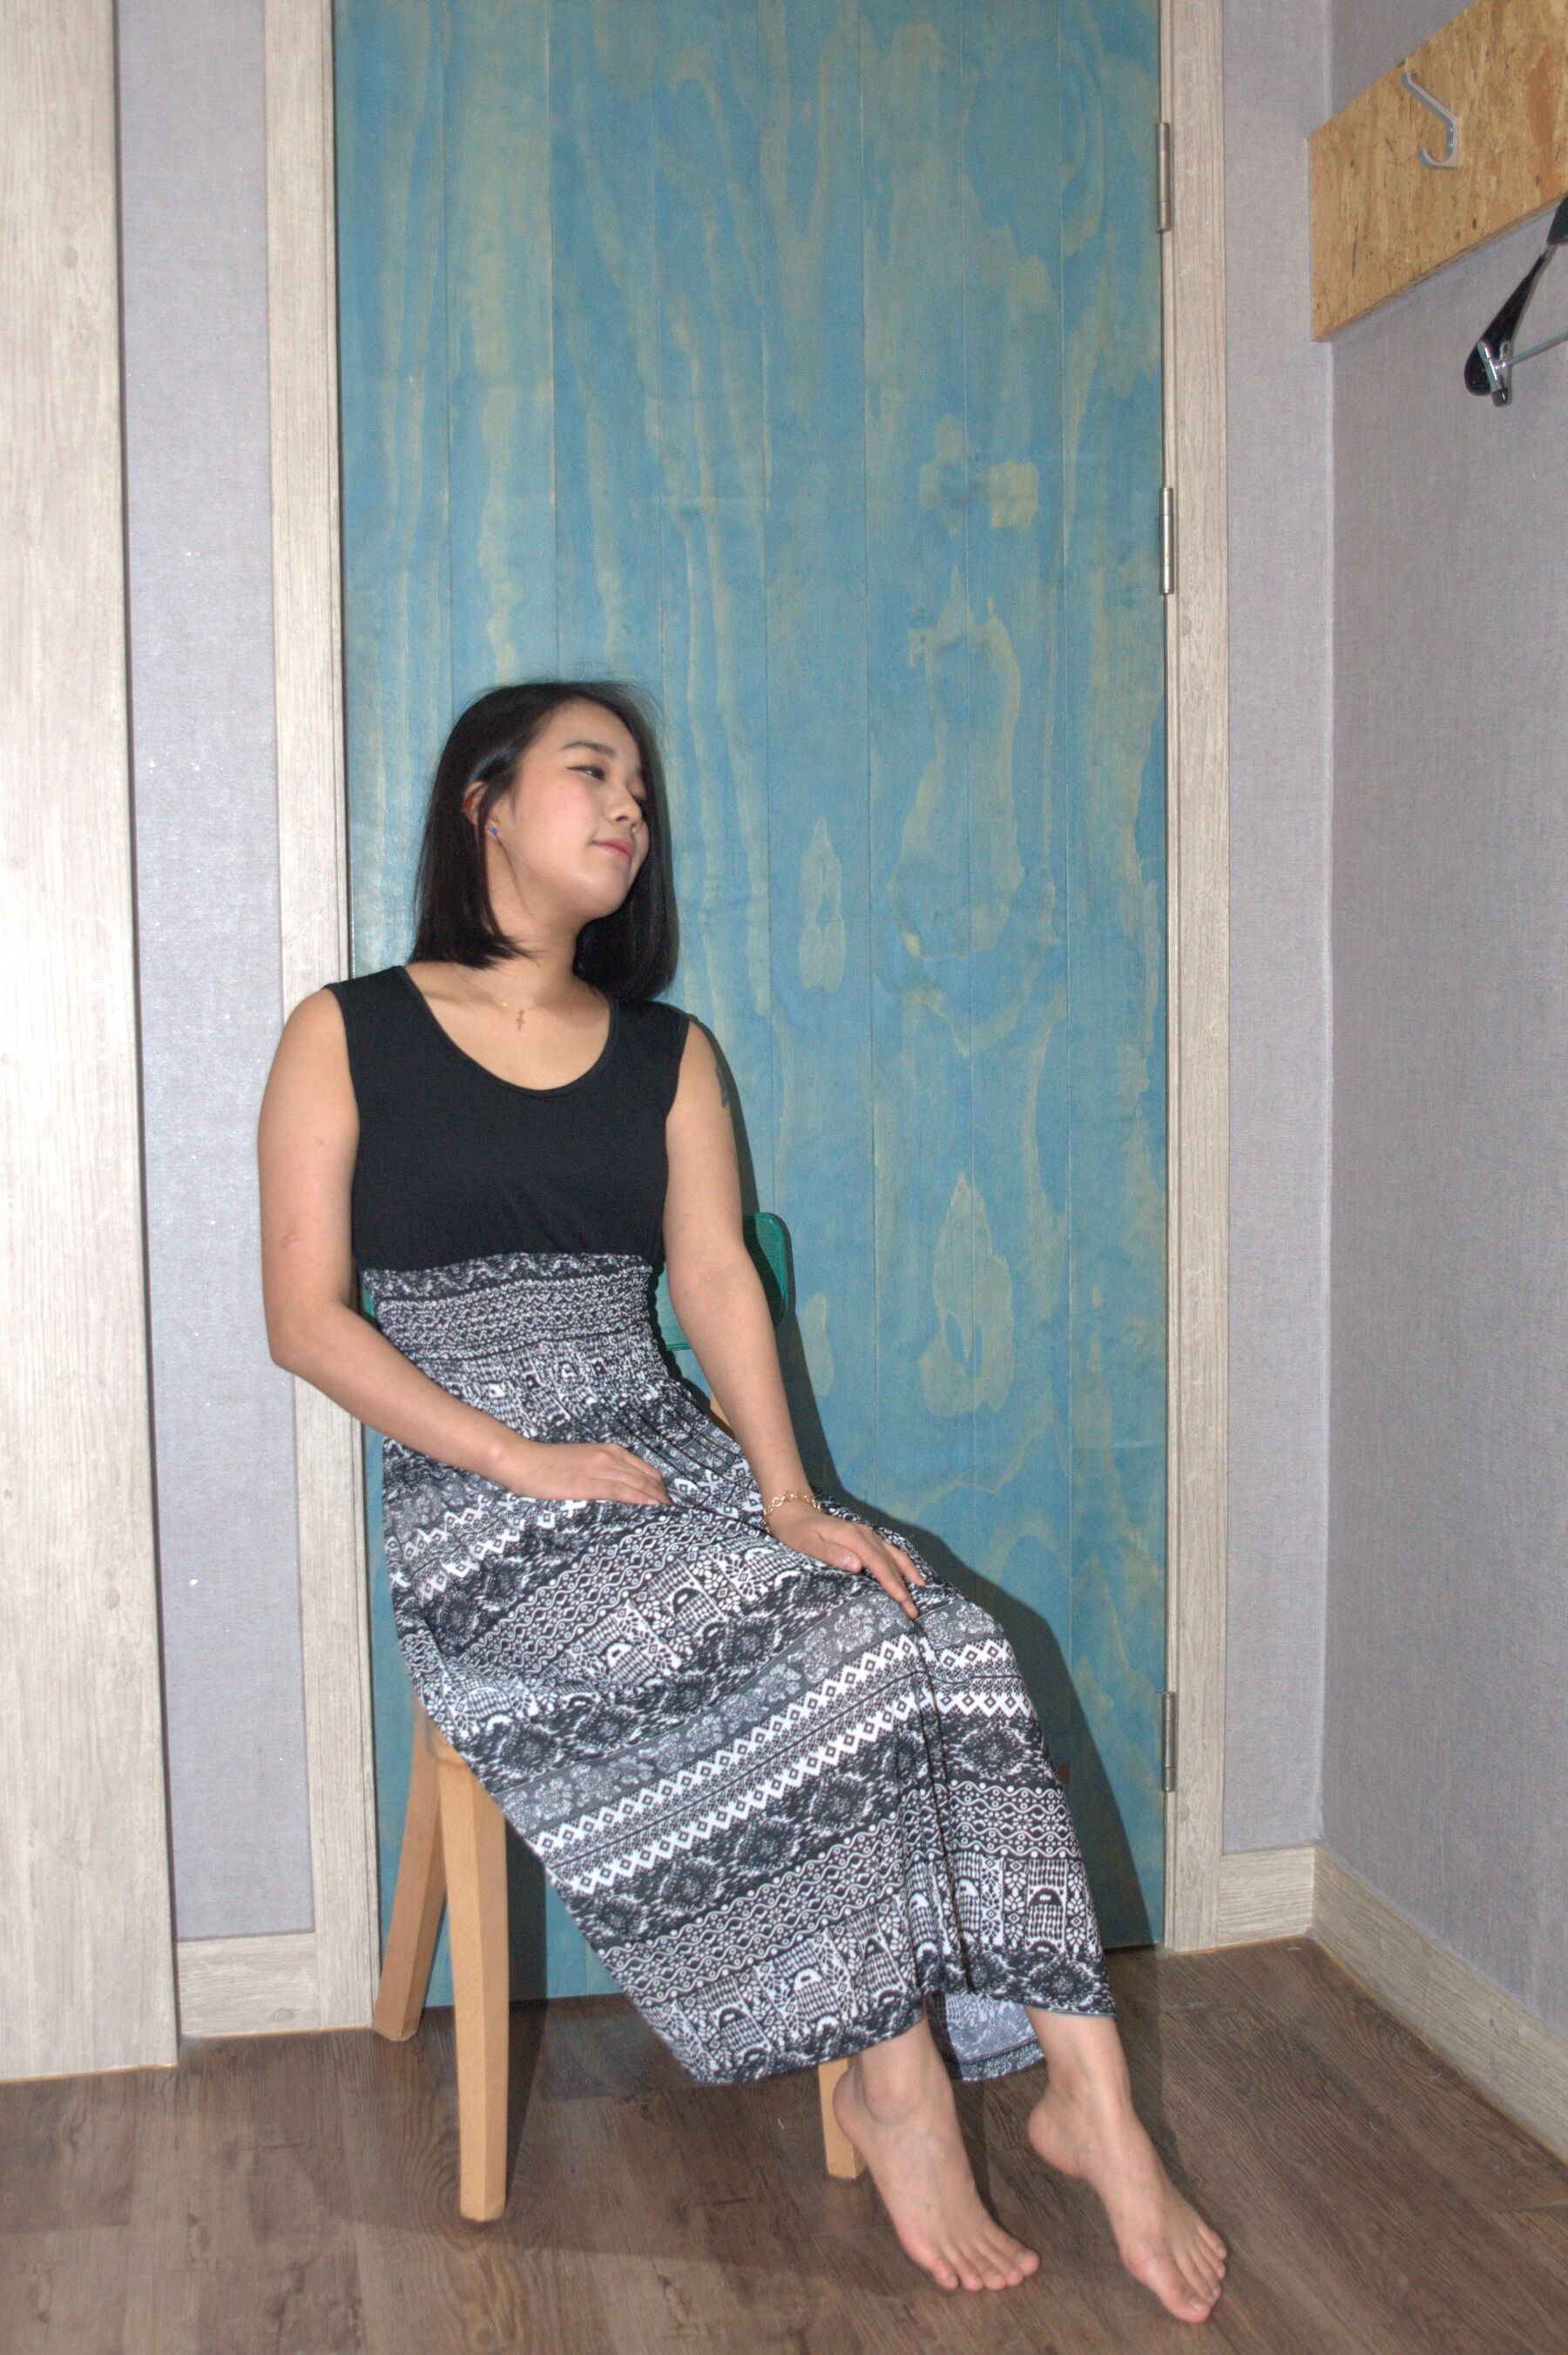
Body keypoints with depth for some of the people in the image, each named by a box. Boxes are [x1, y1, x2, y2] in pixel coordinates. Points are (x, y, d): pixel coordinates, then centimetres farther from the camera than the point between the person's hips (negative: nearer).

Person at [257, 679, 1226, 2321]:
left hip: (669, 1462, 4)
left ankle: (1083, 2087, -19)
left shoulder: (670, 1056, 15)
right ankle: (901, 2088, -14)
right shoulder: (346, 1038, 3)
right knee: (803, 1662, -28)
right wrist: (521, 1457, -15)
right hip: (474, 1512, -4)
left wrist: (789, 1497, -13)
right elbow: (307, 1318, -4)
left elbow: (716, 1279, 3)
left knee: (937, 1640, -21)